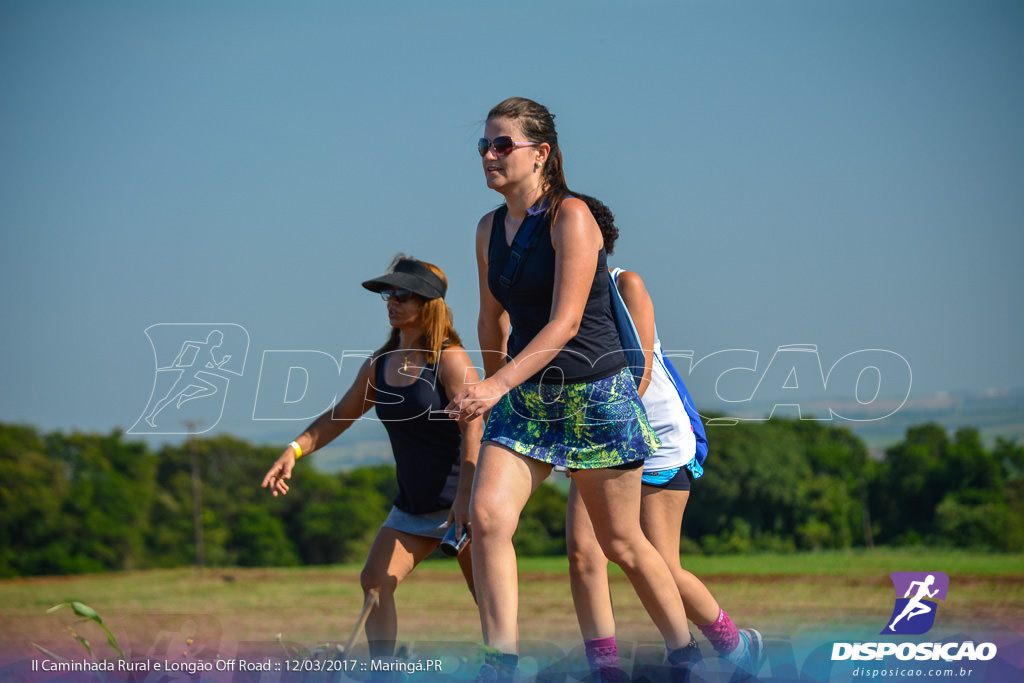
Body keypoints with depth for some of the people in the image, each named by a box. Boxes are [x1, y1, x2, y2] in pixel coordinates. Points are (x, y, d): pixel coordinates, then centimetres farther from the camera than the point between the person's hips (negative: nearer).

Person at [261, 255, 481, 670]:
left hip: (461, 497, -7)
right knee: (375, 582, -5)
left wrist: (465, 496, -30)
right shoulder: (380, 365, 8)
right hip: (413, 504, 7)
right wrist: (294, 450, 4)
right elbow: (340, 417, 18)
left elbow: (473, 429, -22)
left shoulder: (450, 360, -14)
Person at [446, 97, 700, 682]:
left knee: (621, 542, 5)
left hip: (596, 393, -6)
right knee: (487, 517, -17)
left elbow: (565, 322, -23)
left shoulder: (571, 217, -14)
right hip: (524, 396, 6)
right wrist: (493, 389, 27)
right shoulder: (490, 229, 6)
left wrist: (497, 385, -31)